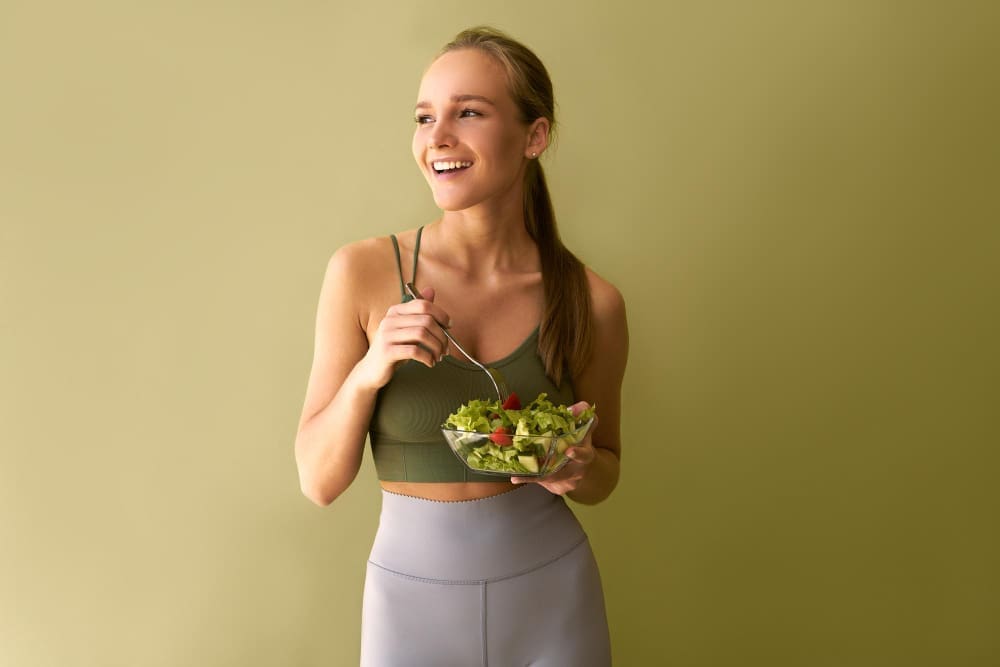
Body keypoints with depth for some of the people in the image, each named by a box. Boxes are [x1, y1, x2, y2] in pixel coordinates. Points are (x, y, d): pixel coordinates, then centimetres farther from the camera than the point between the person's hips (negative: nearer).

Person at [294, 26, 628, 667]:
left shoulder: (592, 301, -9)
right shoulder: (364, 271, -11)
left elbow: (604, 472, 6)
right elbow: (320, 481, -8)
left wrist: (578, 469, -15)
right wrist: (367, 374, -24)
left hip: (551, 596, 1)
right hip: (413, 595, 0)